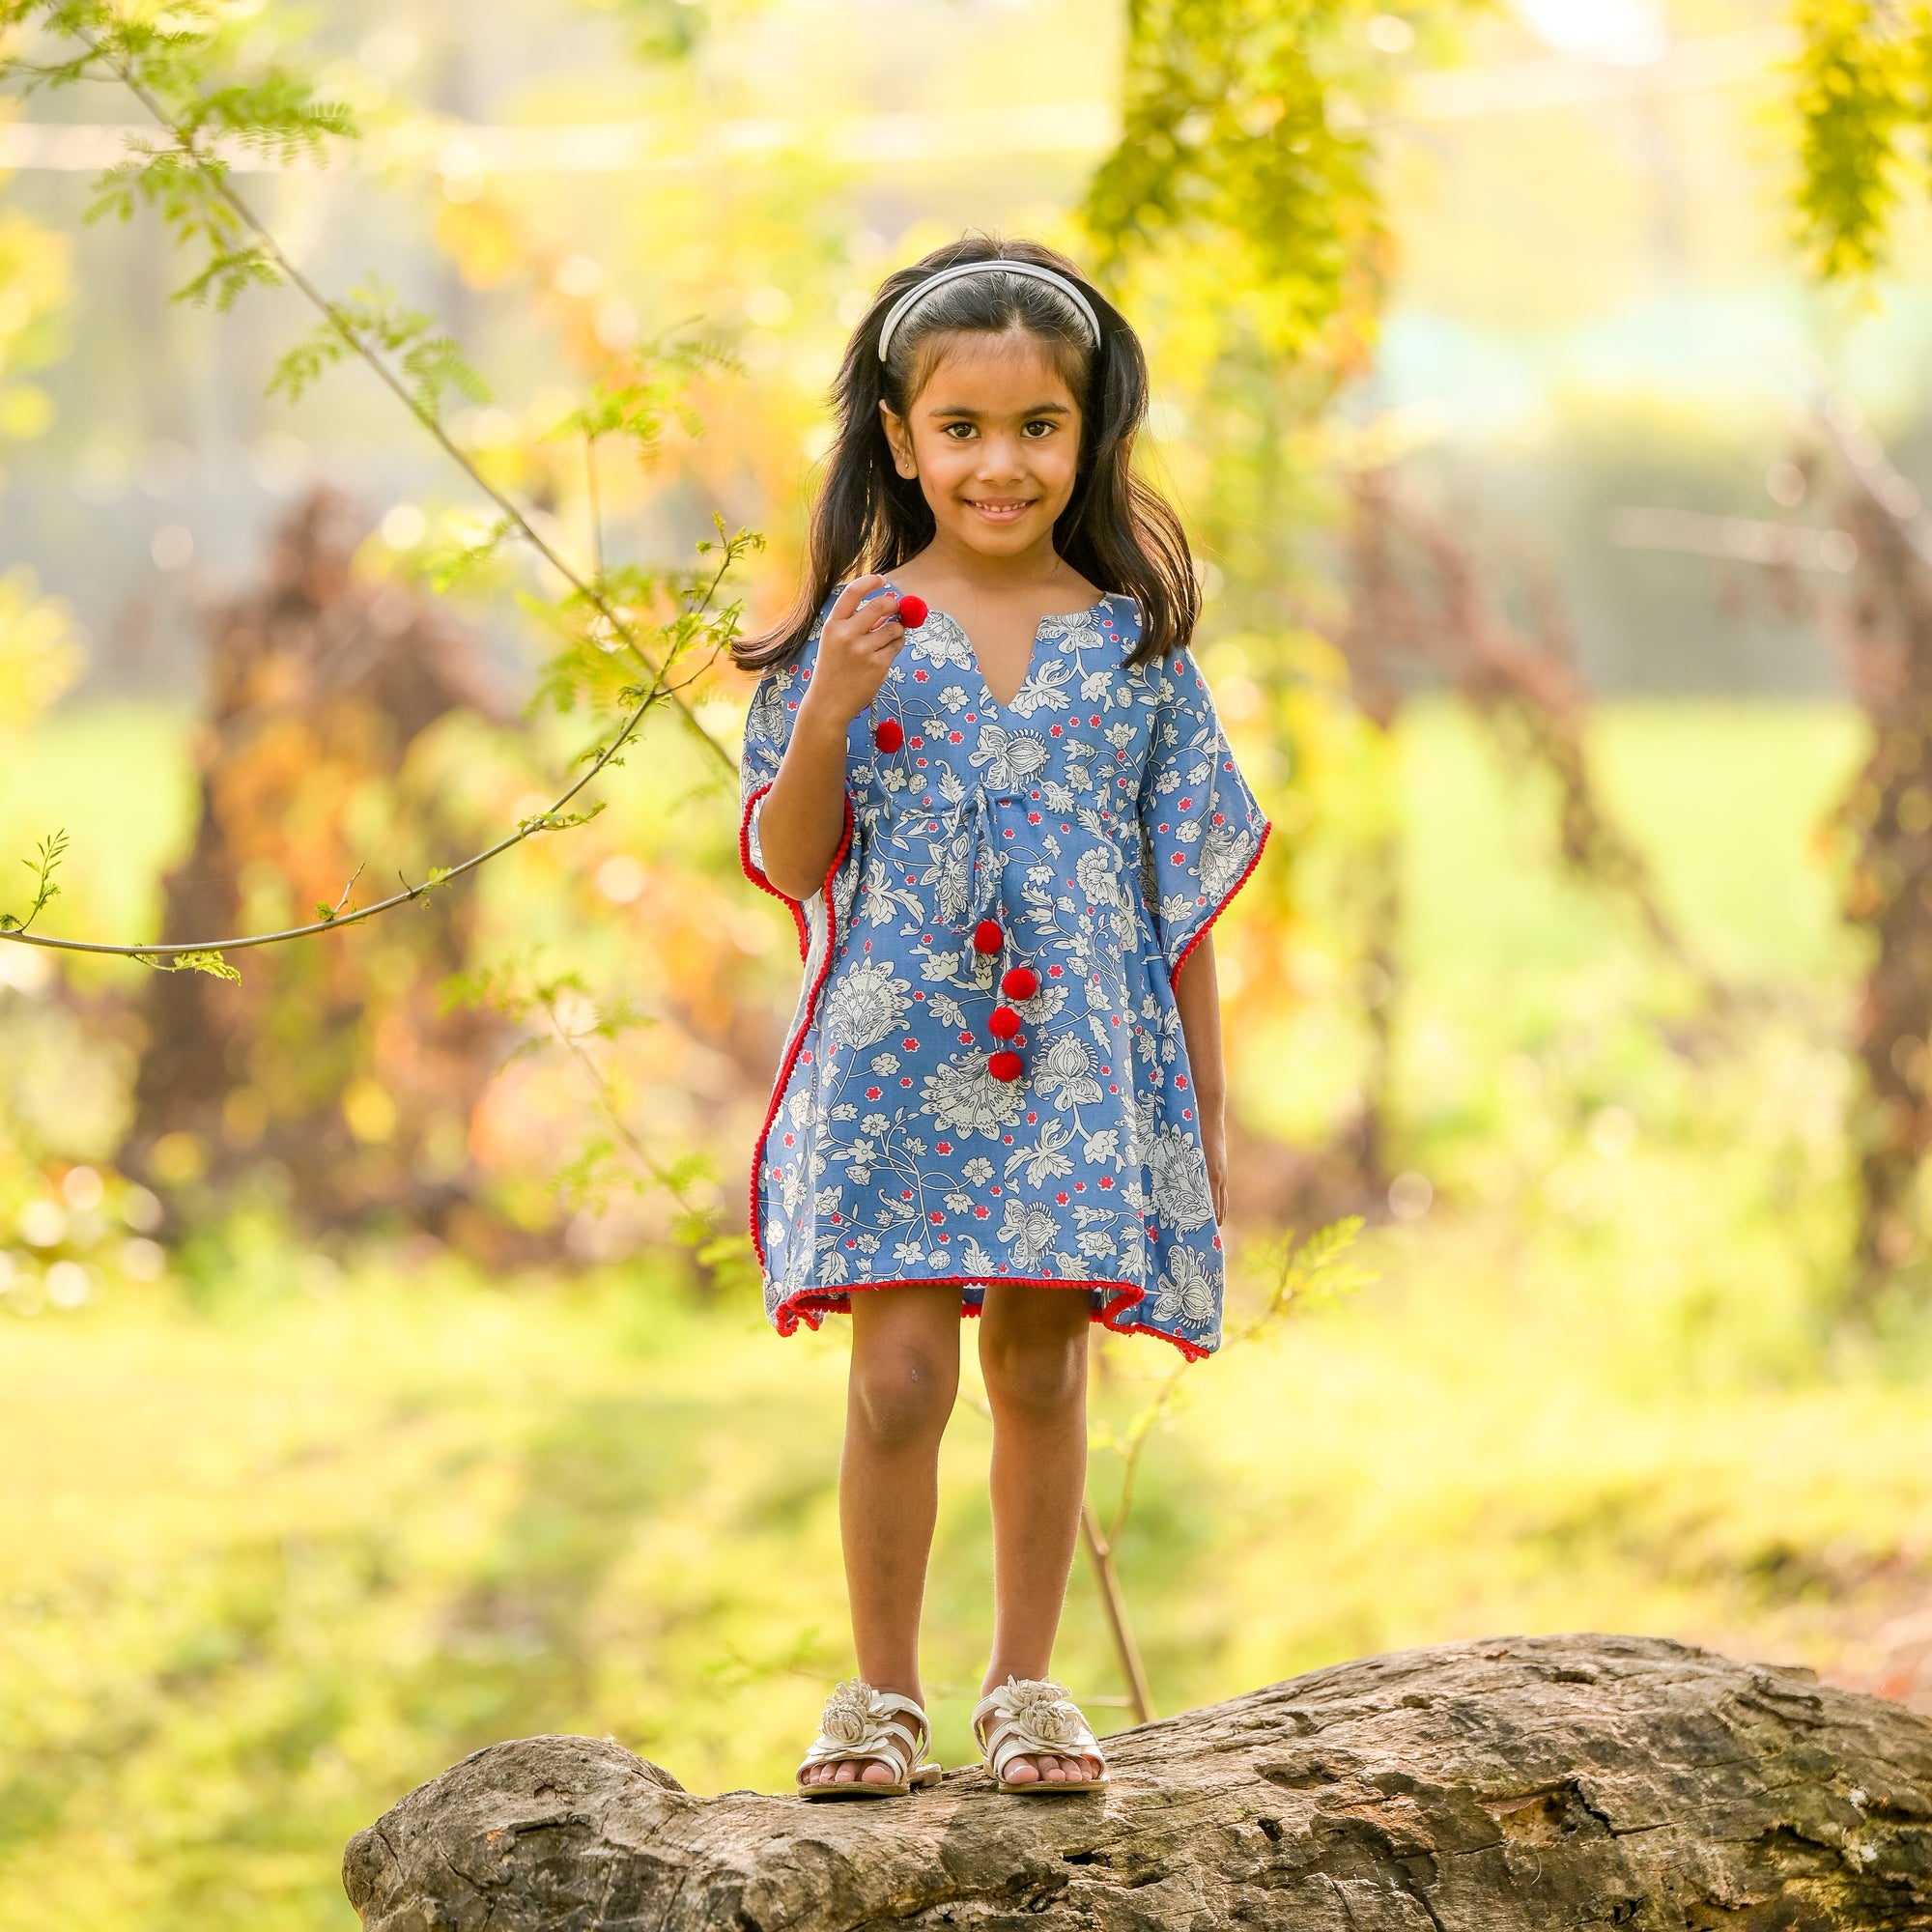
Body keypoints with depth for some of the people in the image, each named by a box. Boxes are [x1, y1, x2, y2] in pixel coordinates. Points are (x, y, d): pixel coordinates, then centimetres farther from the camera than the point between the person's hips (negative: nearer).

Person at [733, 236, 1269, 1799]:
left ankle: (1027, 1683, 18)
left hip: (1075, 1067, 1)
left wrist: (1207, 1109, 8)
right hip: (899, 1064, -1)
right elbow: (791, 867, -1)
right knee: (902, 1370, -5)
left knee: (1043, 1372, 4)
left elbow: (1185, 892, 8)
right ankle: (883, 1691, 8)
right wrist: (829, 707, -17)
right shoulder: (861, 630, 0)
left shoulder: (1130, 641, 4)